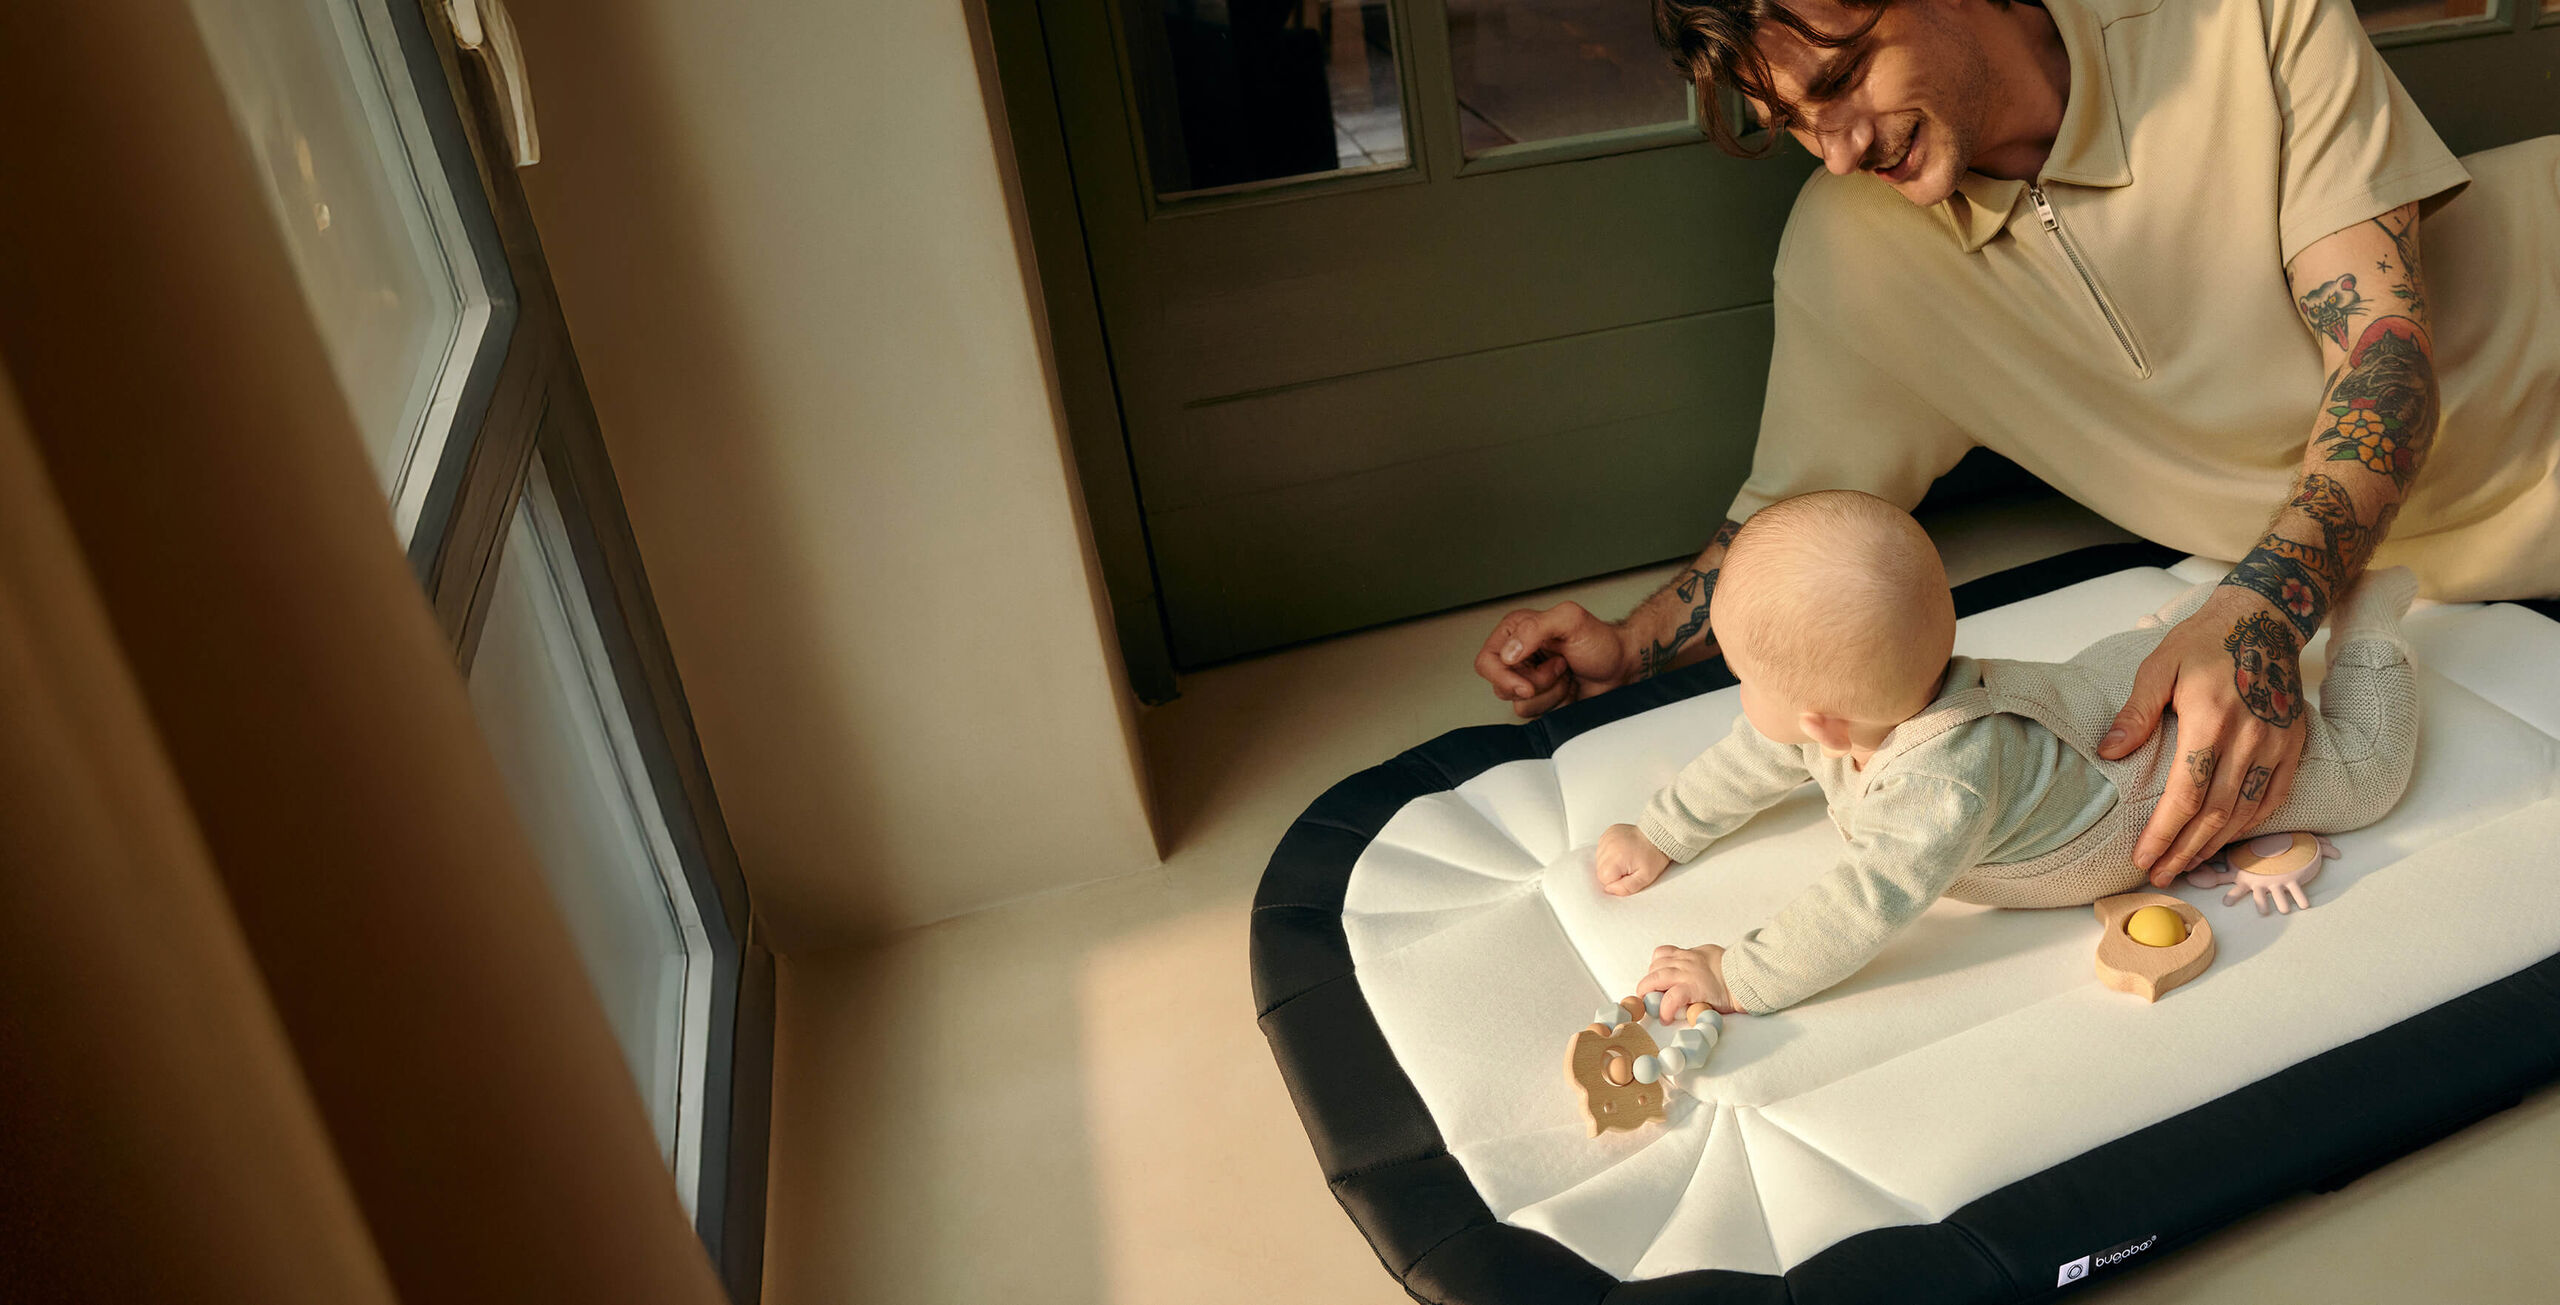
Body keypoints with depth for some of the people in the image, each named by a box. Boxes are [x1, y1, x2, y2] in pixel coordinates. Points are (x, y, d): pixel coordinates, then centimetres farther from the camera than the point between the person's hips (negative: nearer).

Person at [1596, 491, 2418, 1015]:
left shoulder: (1949, 777, -49)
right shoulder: (1823, 712, -23)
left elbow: (1871, 903, -52)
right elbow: (1754, 759, -5)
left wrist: (1740, 979, -49)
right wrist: (1659, 837, -2)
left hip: (2192, 742, -6)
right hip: (2110, 682, 6)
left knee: (2360, 774, 18)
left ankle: (2365, 618, 31)